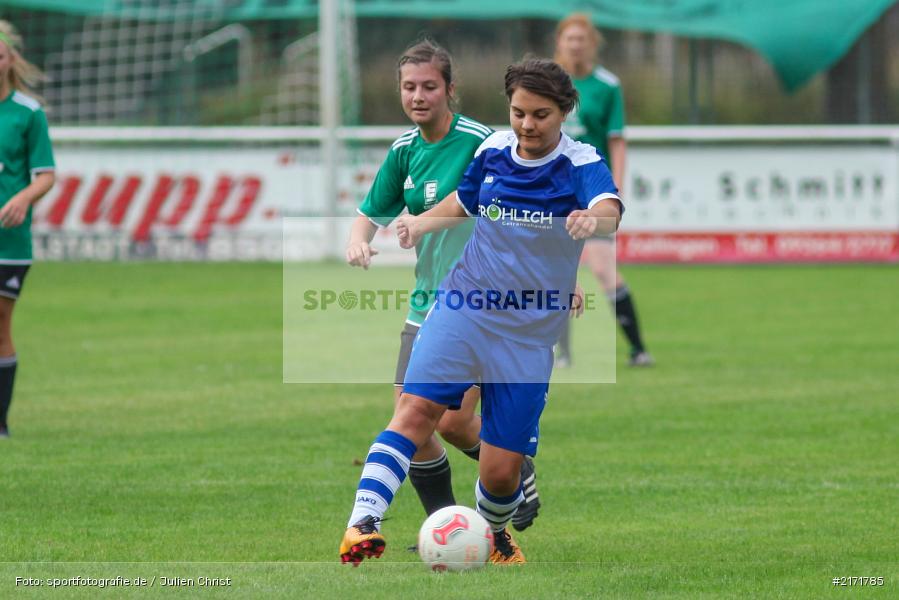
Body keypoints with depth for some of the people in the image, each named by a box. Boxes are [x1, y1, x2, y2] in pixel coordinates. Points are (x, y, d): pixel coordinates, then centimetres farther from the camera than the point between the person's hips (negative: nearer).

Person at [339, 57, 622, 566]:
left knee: (501, 472, 0)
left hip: (529, 334, -2)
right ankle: (363, 522, -33)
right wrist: (423, 222, 5)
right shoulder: (493, 151, 4)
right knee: (417, 408, -24)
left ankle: (494, 532, 34)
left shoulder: (582, 165, -10)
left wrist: (593, 218, -56)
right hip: (463, 309, 2)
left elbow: (610, 209, -32)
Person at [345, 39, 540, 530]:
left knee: (452, 420, -13)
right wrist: (358, 240, -7)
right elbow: (372, 213, 16)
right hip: (428, 302, 6)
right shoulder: (405, 150, 5)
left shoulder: (478, 141, -14)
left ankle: (519, 475, 17)